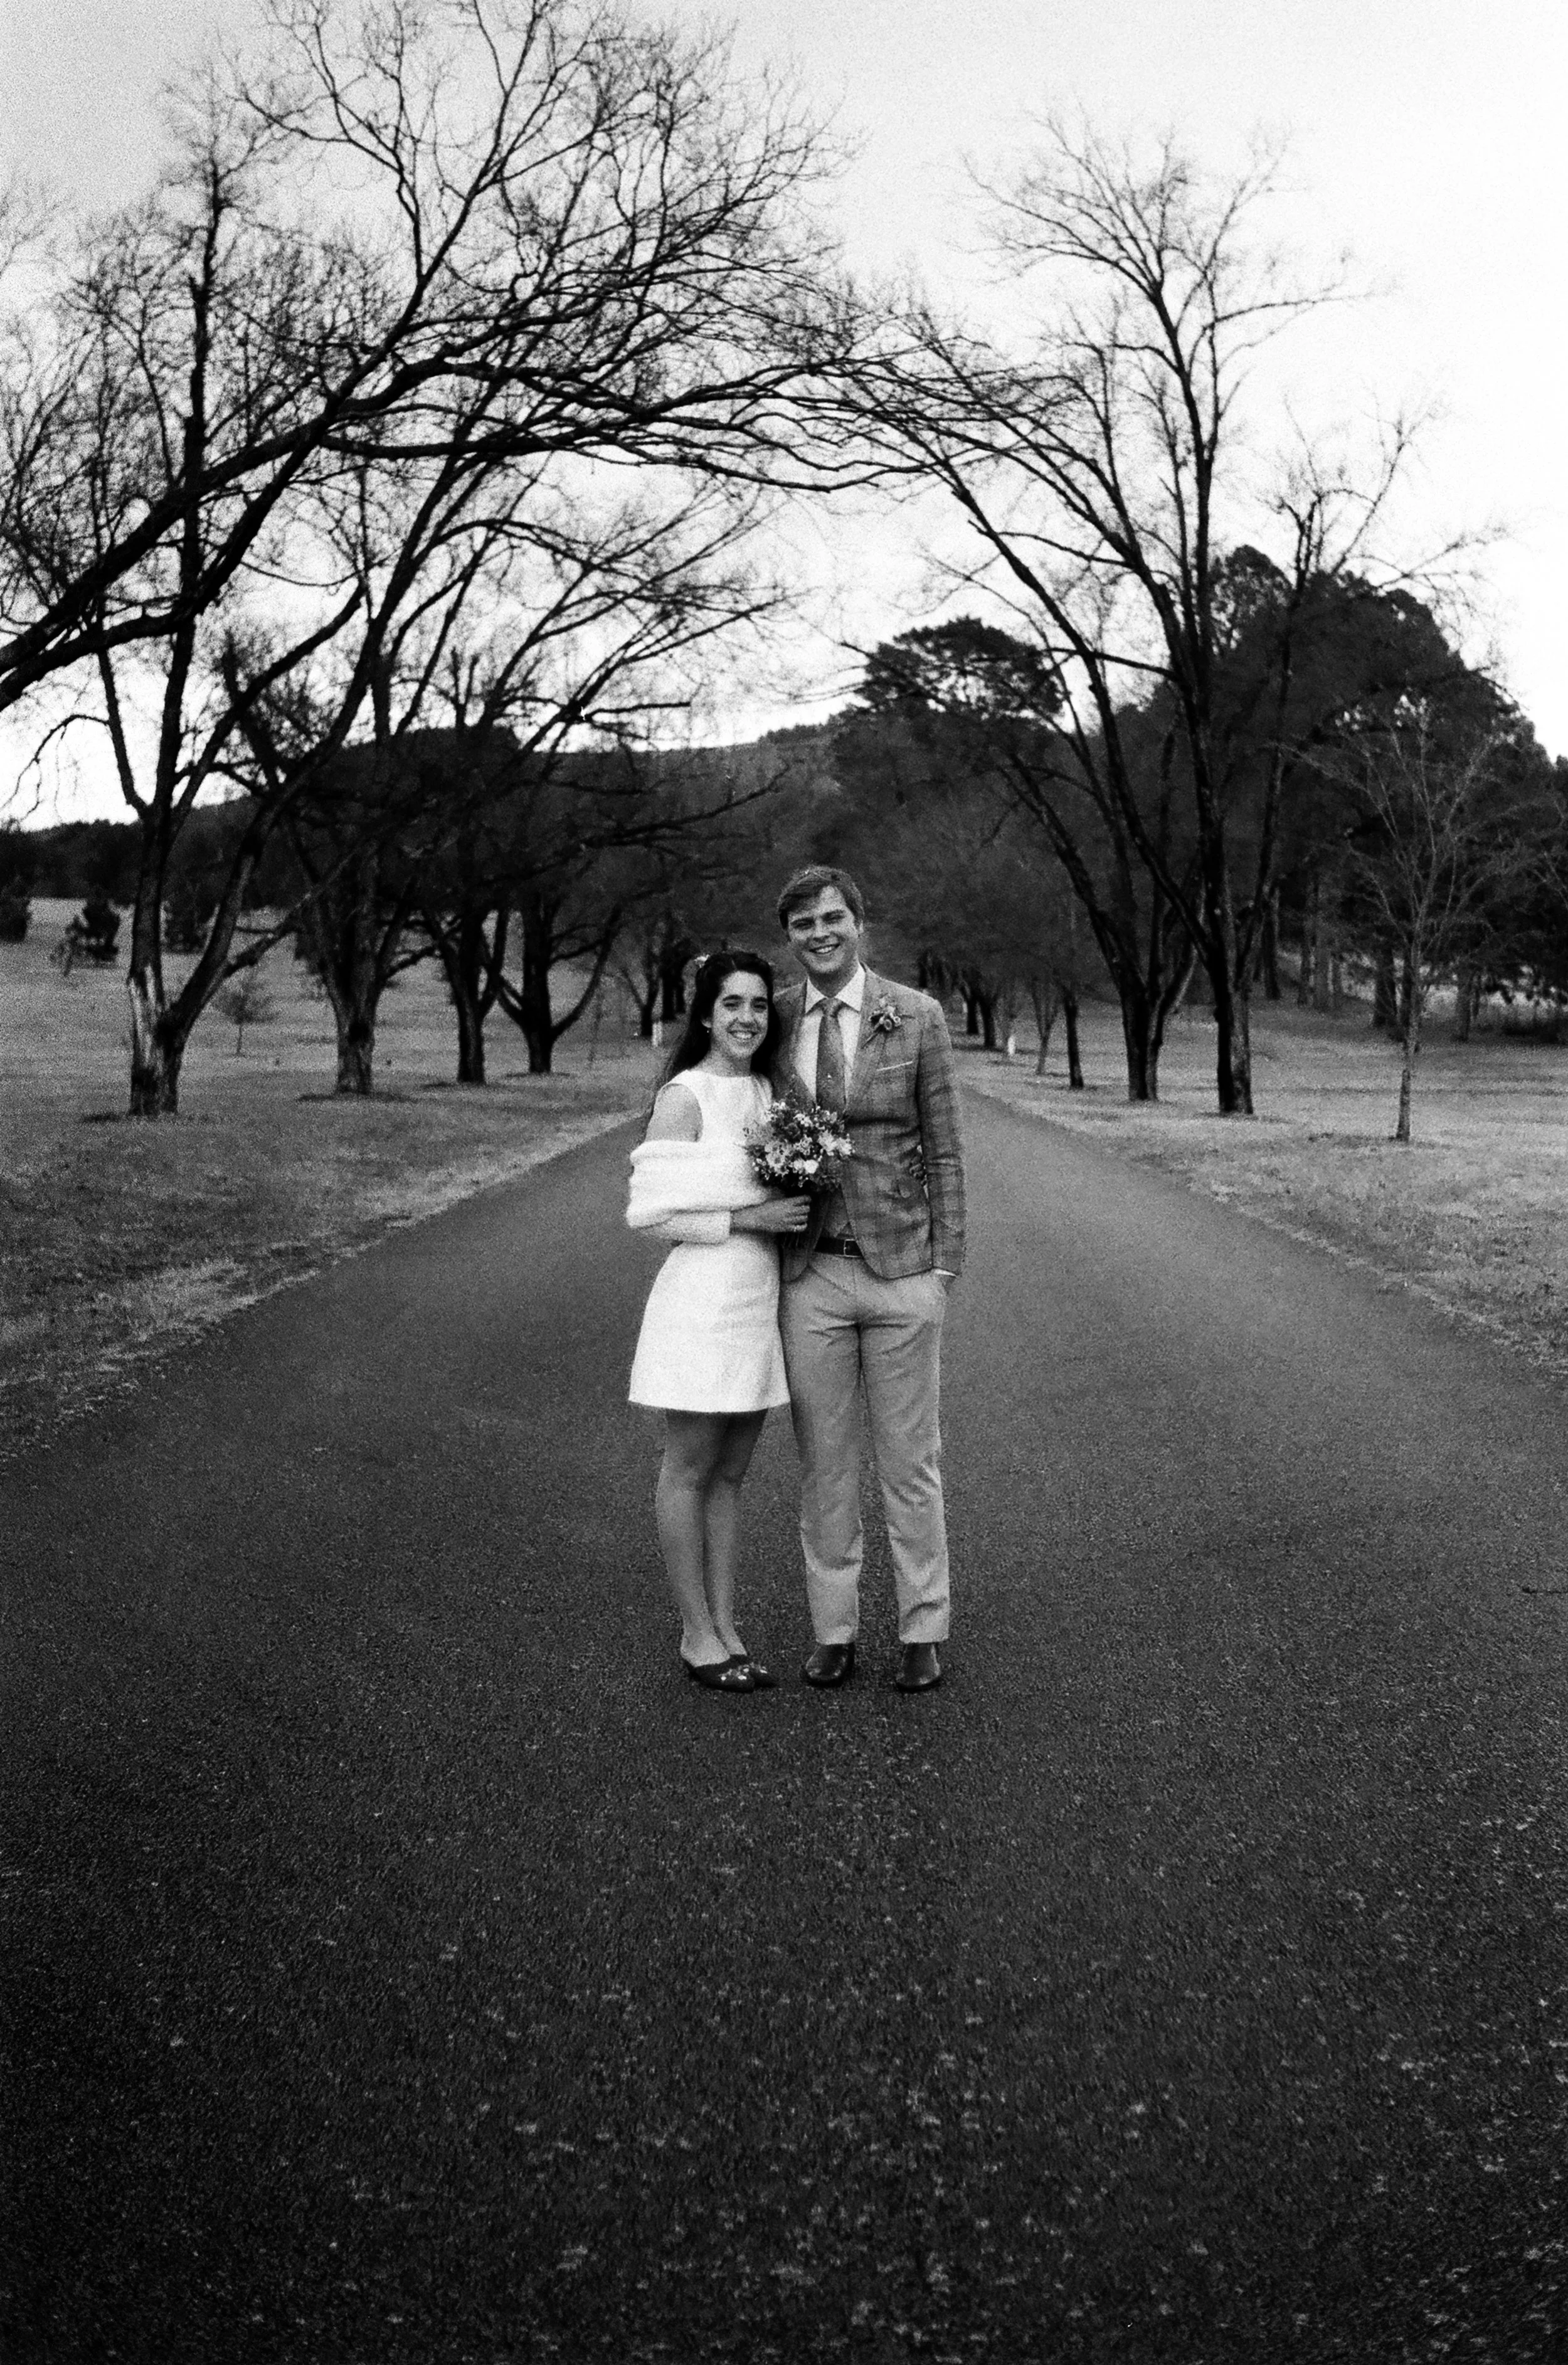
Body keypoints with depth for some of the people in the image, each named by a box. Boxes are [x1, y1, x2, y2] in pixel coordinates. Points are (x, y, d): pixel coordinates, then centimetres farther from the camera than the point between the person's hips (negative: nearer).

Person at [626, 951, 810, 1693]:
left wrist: (793, 1207, 0)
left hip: (758, 1298, 7)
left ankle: (724, 1630, 22)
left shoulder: (765, 1090, 10)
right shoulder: (685, 1096, -11)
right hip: (701, 1297, -7)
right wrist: (747, 1218, -19)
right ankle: (697, 1637, 14)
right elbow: (652, 1214, -14)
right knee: (689, 1471, 5)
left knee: (729, 1474, 13)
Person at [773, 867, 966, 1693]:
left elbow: (944, 1149, 0)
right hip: (810, 1275, 2)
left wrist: (945, 1265, -3)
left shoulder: (917, 1018, -3)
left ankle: (922, 1632, 20)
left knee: (910, 1462, 7)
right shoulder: (776, 1021, 3)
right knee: (823, 1461, 10)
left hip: (901, 1269, -2)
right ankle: (833, 1629, 22)